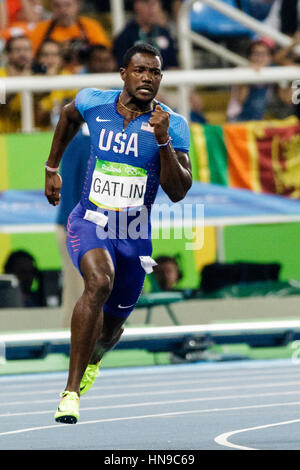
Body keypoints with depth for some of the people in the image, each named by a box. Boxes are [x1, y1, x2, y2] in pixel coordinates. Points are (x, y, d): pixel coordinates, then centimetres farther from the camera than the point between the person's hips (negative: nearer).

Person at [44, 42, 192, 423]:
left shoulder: (173, 125, -8)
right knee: (99, 282, -33)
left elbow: (178, 191, -15)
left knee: (111, 326, 17)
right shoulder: (93, 102, -4)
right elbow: (68, 118, 21)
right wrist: (52, 169, 23)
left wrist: (163, 142, -27)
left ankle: (92, 358, 57)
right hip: (89, 221, -2)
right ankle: (72, 389, -29)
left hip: (134, 235, 2)